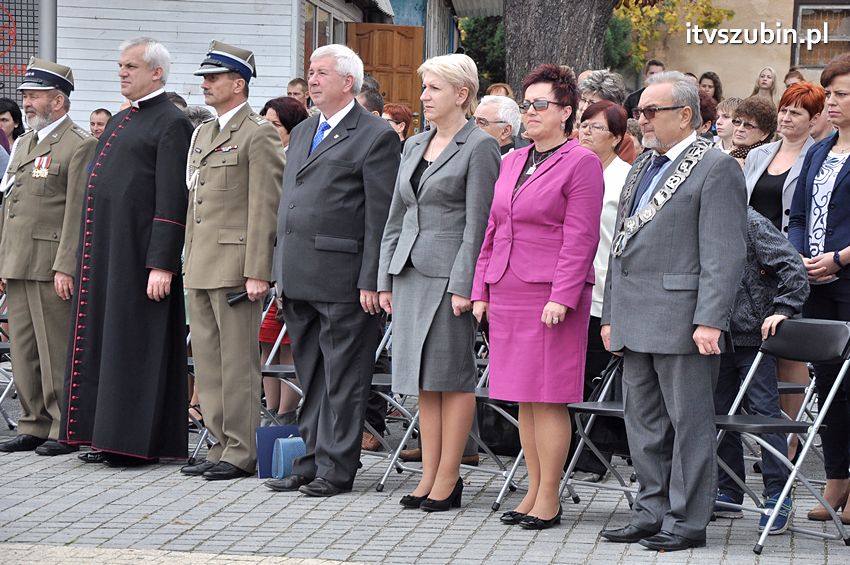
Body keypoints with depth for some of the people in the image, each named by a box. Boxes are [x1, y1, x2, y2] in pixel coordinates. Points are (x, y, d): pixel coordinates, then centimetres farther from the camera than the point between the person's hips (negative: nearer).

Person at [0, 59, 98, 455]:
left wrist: (65, 267, -19)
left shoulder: (80, 146, -7)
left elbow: (78, 212, -14)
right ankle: (34, 425, 17)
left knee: (56, 350, -5)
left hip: (51, 267, -8)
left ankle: (65, 430, 1)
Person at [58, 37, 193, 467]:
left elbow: (173, 201, -16)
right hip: (104, 252, 9)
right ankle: (110, 435, 16)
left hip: (140, 254, -9)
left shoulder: (172, 124, -9)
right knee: (104, 339, 10)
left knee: (136, 344, -4)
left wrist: (161, 265, -20)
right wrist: (89, 255, 19)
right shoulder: (120, 121, 18)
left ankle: (140, 441, 1)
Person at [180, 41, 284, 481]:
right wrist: (188, 260, 17)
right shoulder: (202, 134, 19)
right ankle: (221, 445, 16)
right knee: (207, 360, 10)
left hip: (235, 265, -9)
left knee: (237, 362, -5)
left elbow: (265, 209, -13)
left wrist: (257, 273, -18)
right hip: (201, 266, 9)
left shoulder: (258, 135, -8)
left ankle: (241, 452, 0)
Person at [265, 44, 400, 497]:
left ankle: (335, 468, 4)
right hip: (298, 280, 8)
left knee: (342, 379, -1)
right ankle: (311, 461, 19)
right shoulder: (301, 133, 19)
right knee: (310, 378, 13)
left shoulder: (376, 137, -6)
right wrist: (281, 267, 16)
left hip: (343, 279, -8)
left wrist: (371, 281, -15)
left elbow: (381, 217, -10)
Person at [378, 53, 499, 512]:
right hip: (411, 271, 7)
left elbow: (478, 223, -12)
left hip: (450, 275, -7)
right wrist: (386, 278, 13)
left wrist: (464, 285, -16)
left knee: (452, 375, -2)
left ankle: (448, 476, 4)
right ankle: (429, 474, 14)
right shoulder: (414, 146, 16)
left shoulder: (479, 147, -6)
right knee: (423, 377, 9)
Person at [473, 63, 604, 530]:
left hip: (550, 296, -7)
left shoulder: (581, 163, -5)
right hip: (507, 294, 7)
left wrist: (561, 297, -16)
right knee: (523, 399, 9)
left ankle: (549, 498, 2)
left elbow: (580, 238, -10)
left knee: (547, 397, -5)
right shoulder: (512, 162, 17)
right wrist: (482, 290, 14)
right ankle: (534, 492, 17)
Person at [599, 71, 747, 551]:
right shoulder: (641, 169, 19)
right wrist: (611, 313, 19)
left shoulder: (716, 169, -8)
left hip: (682, 323, -9)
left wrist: (710, 321, -20)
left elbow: (724, 255, -14)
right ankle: (652, 511, 22)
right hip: (636, 322, 9)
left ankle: (688, 520, 5)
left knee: (689, 422, -1)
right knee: (644, 422, 13)